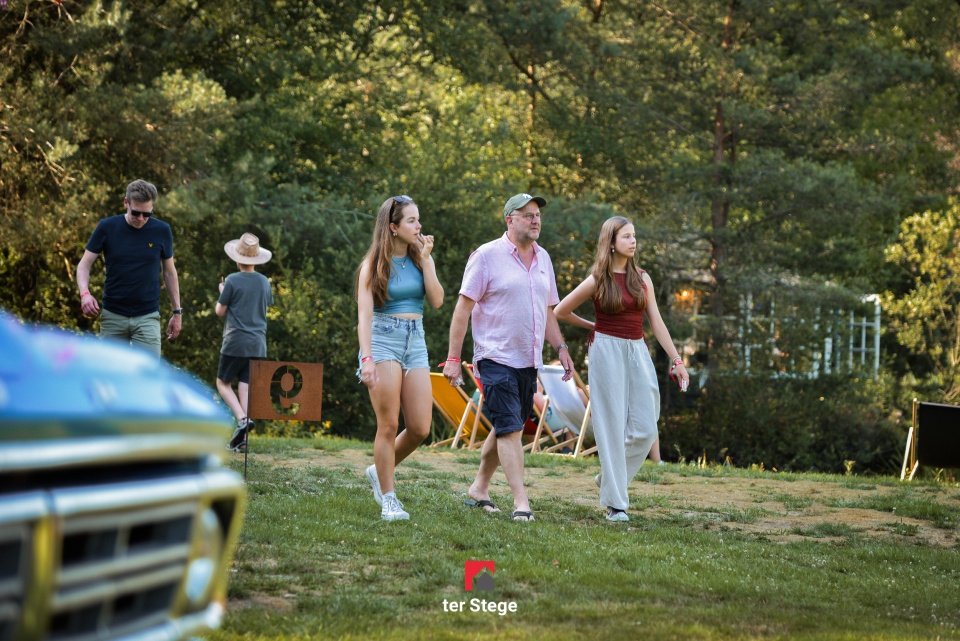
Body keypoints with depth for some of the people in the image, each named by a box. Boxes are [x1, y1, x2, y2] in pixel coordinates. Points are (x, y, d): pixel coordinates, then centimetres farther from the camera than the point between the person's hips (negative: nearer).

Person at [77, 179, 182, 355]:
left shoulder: (161, 231, -2)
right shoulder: (107, 227, -4)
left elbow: (169, 272, 10)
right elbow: (84, 265, -1)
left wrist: (177, 311, 9)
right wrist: (85, 293, -20)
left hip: (147, 316, -1)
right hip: (113, 316, 1)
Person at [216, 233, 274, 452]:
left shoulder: (233, 281, -10)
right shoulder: (264, 282, 5)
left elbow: (220, 311, -3)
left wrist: (222, 293, 14)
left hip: (236, 342, -5)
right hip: (258, 344, 5)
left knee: (223, 383, 8)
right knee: (245, 386, 6)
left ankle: (242, 419, -16)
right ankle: (242, 439, 0)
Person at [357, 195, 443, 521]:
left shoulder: (421, 259, 10)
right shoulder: (374, 264, -2)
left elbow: (437, 300, -3)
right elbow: (364, 313, -8)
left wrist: (426, 259, -7)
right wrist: (366, 358, -19)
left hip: (415, 342, 5)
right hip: (383, 340, -5)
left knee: (420, 428, -2)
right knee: (389, 425, -8)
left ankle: (379, 471, 23)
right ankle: (388, 499, 0)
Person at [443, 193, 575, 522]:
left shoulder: (543, 258, 13)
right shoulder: (487, 256, -6)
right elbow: (464, 307, -7)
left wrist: (561, 347, 12)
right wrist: (453, 358, -11)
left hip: (529, 360, 7)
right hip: (496, 358, -7)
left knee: (505, 429, 12)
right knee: (510, 428, -12)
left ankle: (479, 488, 26)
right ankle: (521, 501, -14)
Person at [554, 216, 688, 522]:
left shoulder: (642, 278, 9)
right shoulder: (597, 280, -2)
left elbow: (656, 322, 9)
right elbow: (561, 311, 5)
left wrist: (676, 360, 3)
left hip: (637, 351, 4)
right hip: (608, 350, -4)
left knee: (645, 428, -3)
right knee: (612, 427, -4)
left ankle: (609, 478, 20)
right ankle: (615, 503, 0)